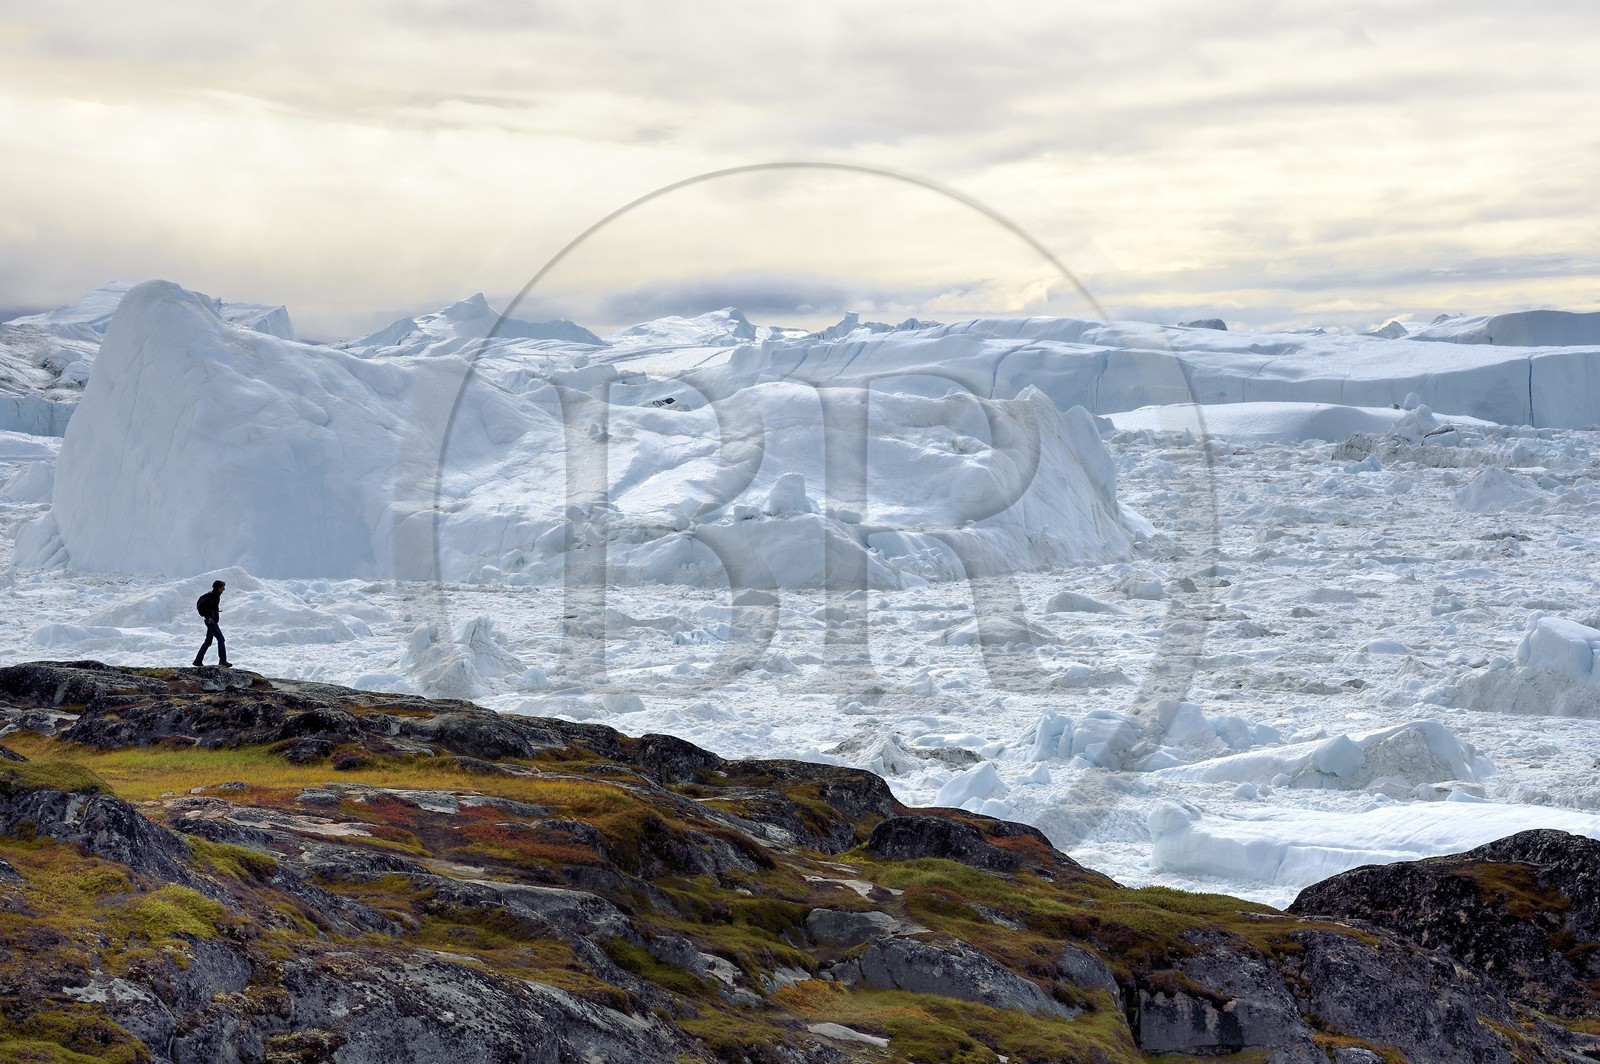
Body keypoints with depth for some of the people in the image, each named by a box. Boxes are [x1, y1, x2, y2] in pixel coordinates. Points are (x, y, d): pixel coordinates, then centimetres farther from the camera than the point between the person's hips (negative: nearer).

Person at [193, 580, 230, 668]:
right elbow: (200, 606, -20)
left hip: (214, 620, 10)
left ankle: (198, 661, 19)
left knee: (208, 642, 14)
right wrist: (208, 617, -19)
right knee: (221, 640, -13)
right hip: (211, 621, -10)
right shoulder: (210, 596, -16)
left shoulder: (216, 595, 12)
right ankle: (223, 661, -15)